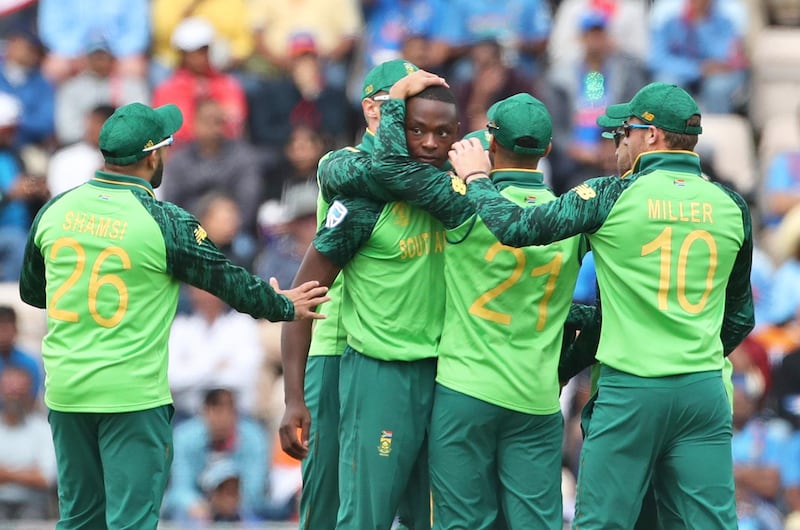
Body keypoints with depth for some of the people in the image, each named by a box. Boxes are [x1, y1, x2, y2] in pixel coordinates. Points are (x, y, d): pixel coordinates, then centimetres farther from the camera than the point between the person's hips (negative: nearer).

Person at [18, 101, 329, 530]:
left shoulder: (56, 210, 2)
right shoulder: (163, 222, -11)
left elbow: (30, 292, 16)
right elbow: (227, 281, 1)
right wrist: (284, 306, 19)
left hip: (64, 391, 5)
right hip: (132, 394, -5)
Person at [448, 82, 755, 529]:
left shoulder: (614, 196, -7)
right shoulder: (732, 207, 6)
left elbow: (515, 227, -6)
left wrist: (476, 178, 12)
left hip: (630, 390, -3)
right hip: (706, 391, 3)